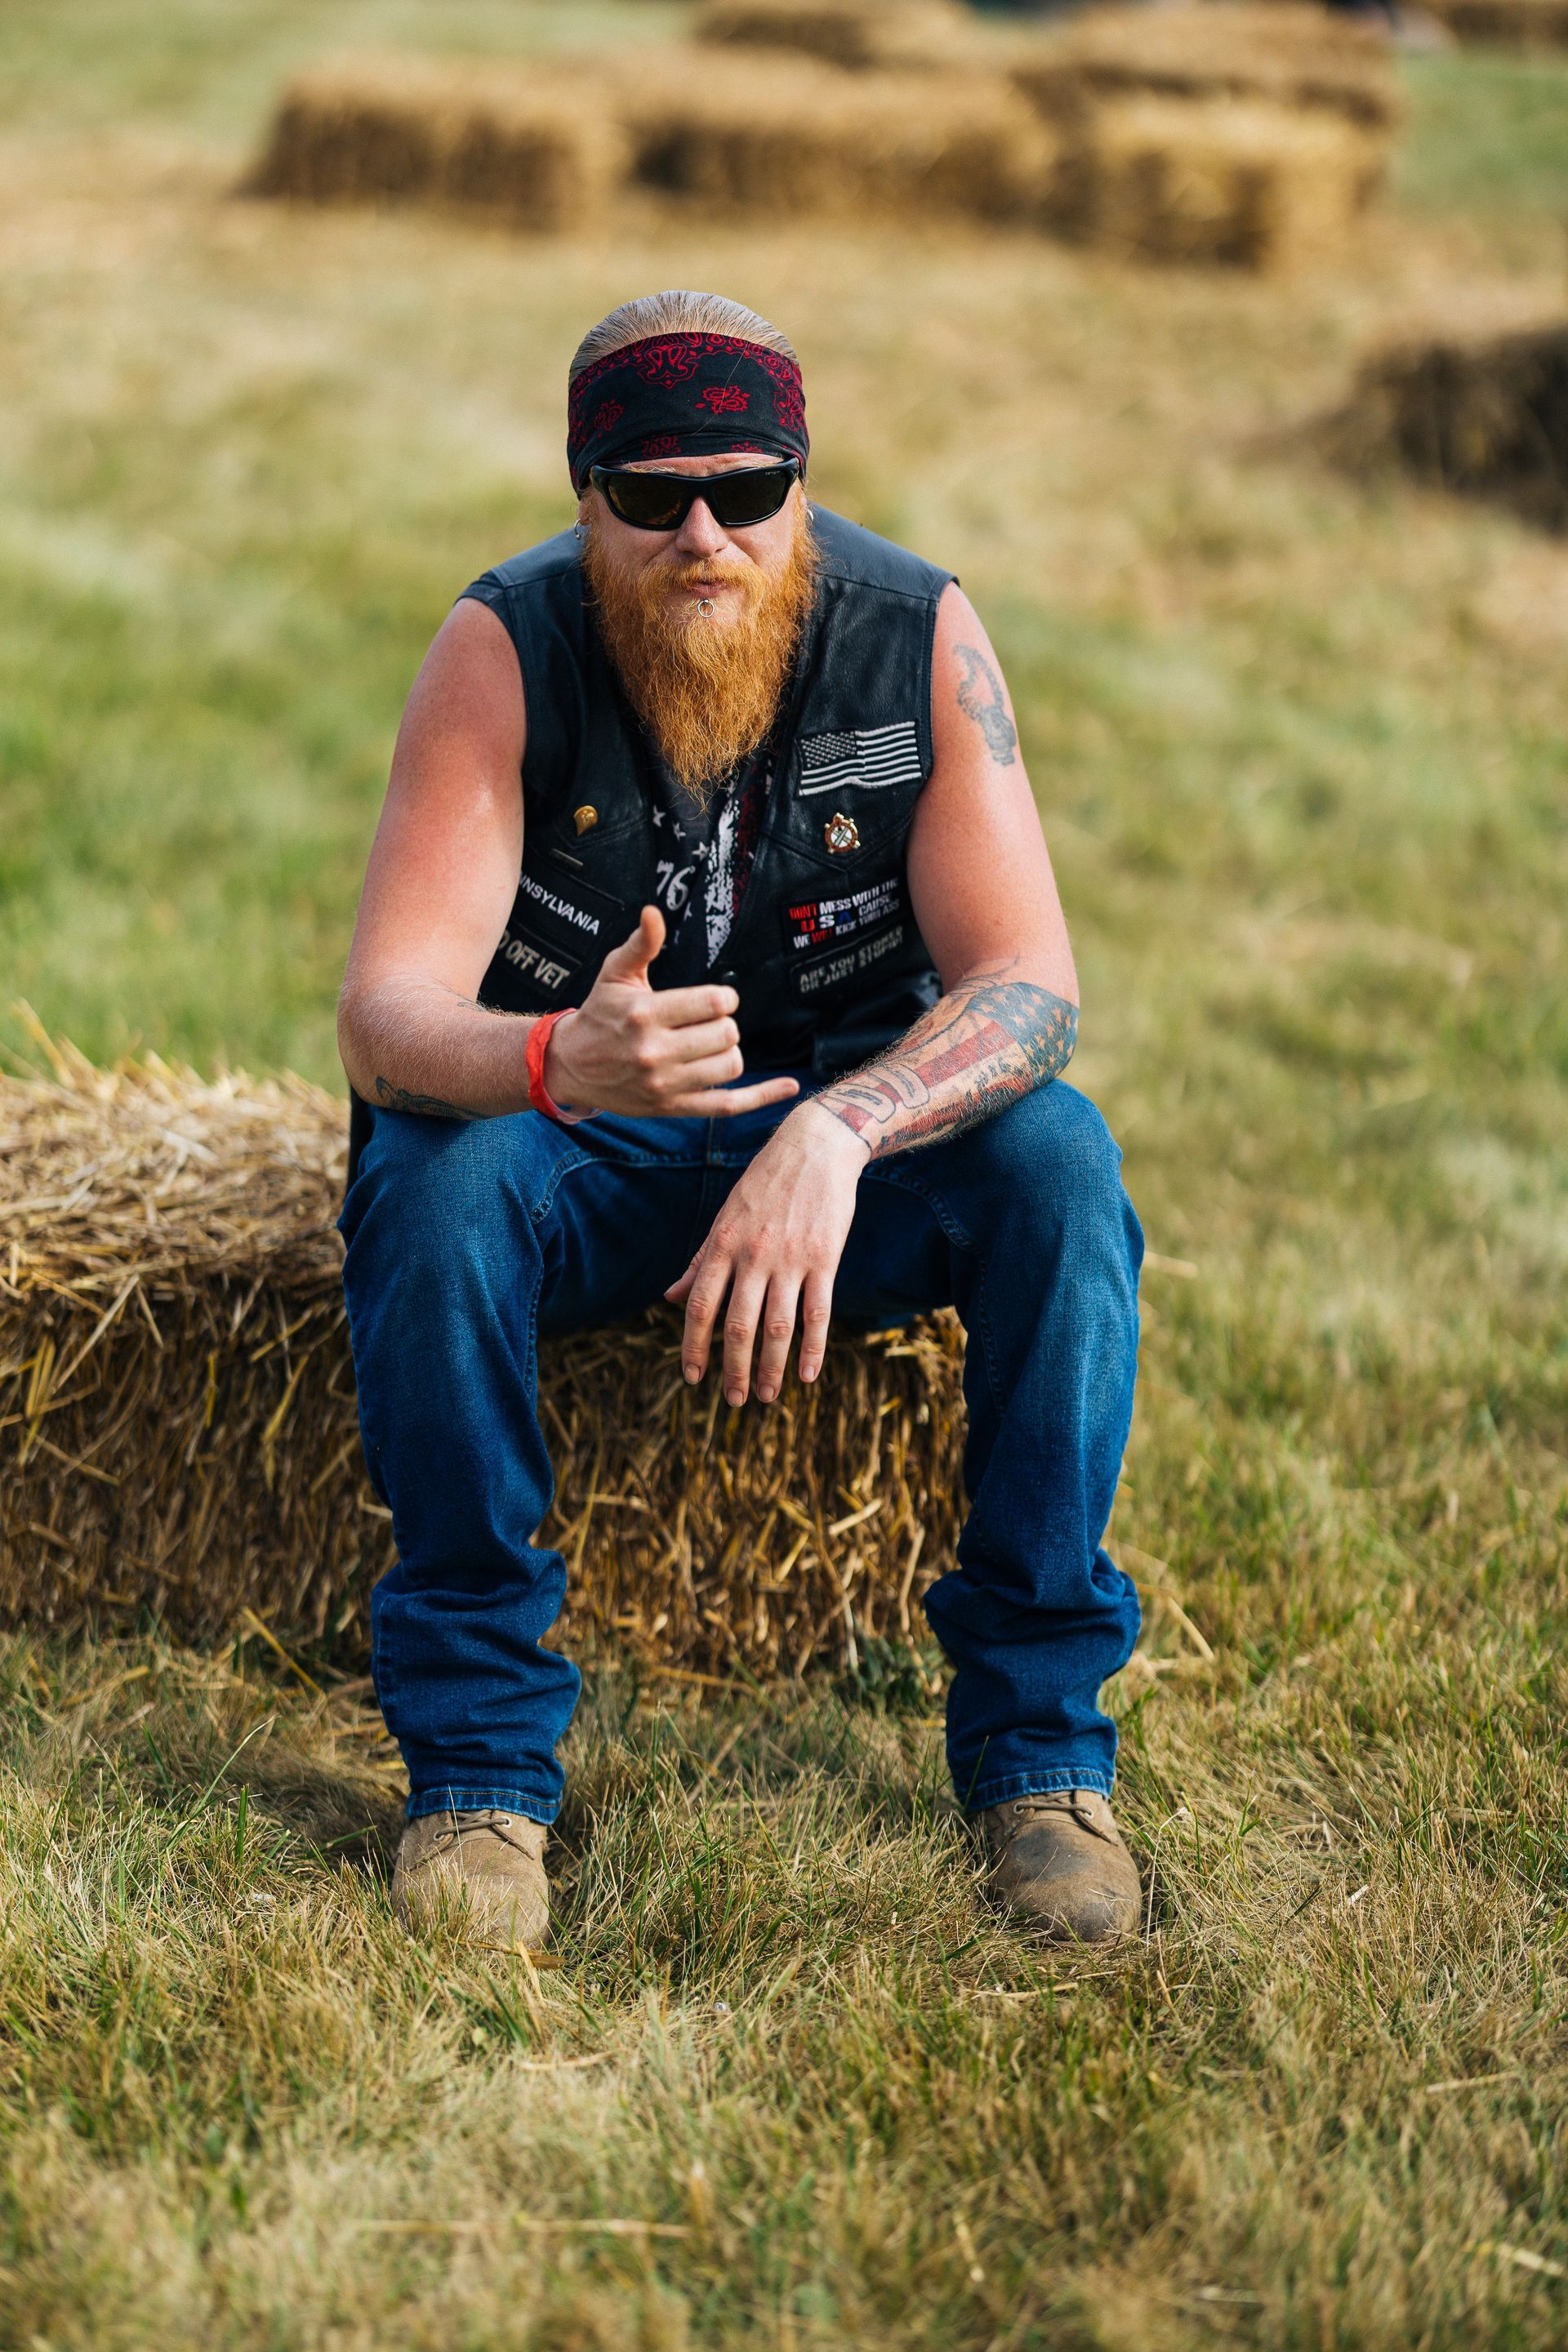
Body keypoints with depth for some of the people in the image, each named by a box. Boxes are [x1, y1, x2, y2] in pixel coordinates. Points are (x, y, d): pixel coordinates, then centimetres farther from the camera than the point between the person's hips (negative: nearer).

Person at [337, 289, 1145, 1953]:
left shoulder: (919, 636, -14)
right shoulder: (504, 649, -18)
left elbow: (1028, 986, -19)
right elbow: (387, 1016, -24)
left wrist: (836, 1131, -39)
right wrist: (558, 1062, -49)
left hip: (857, 1130, 1)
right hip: (582, 1145, -1)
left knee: (1055, 1157, -29)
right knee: (433, 1173, -33)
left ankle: (1039, 1731, -15)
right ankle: (477, 1752, -20)